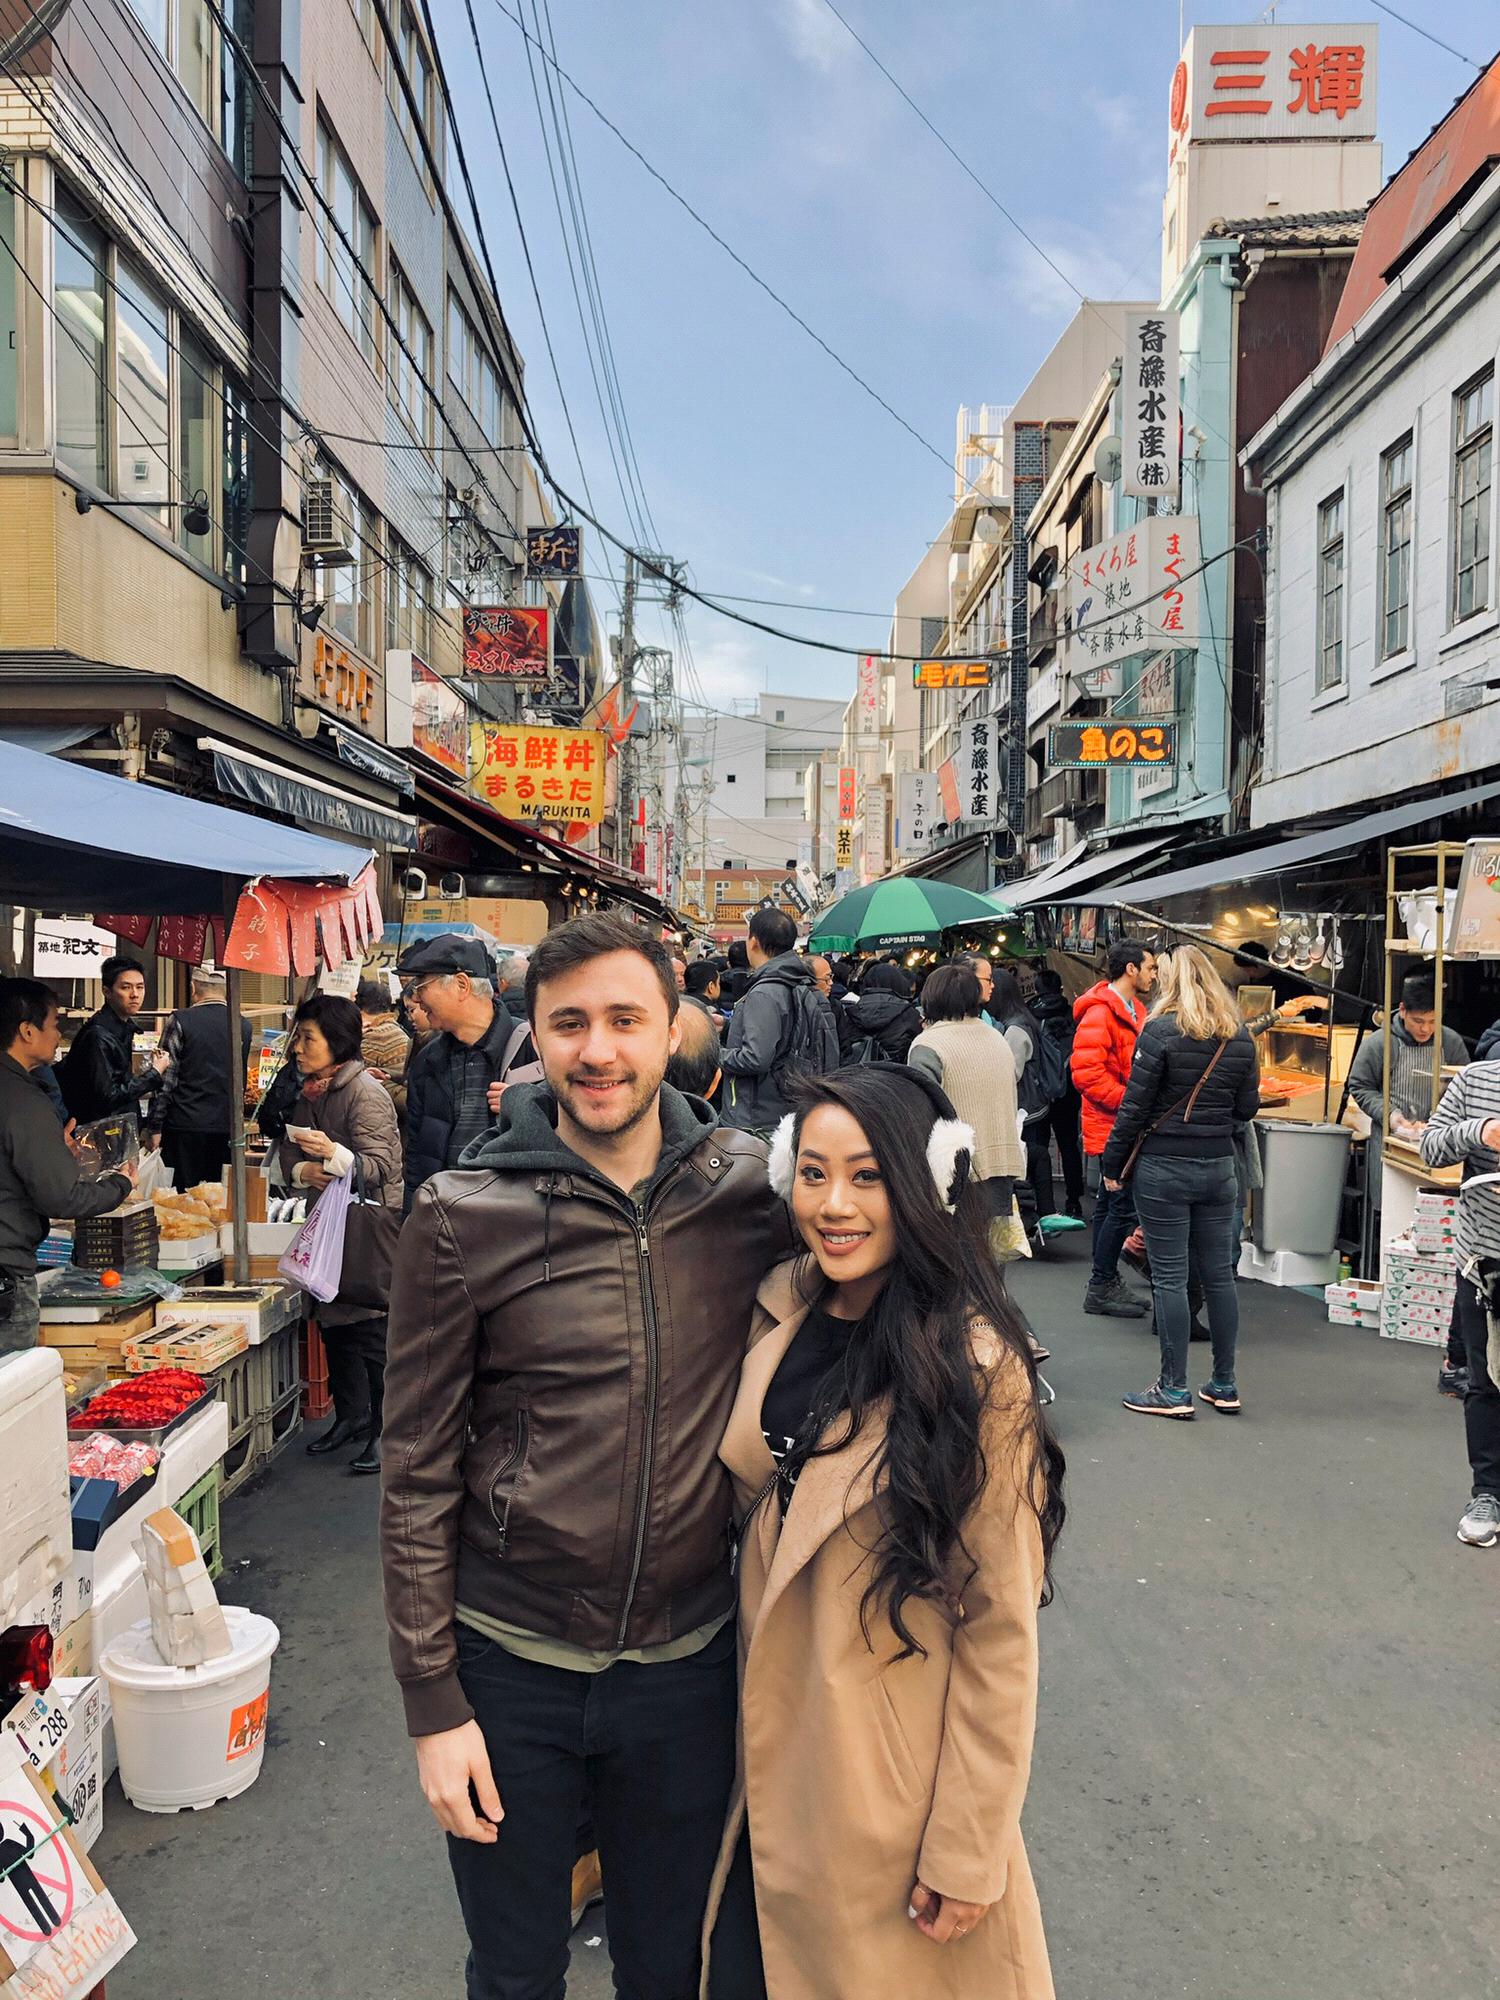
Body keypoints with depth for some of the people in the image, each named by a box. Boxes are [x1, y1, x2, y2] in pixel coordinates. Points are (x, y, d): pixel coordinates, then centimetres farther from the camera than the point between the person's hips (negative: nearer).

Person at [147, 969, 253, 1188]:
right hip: (228, 1127, 3)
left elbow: (165, 1079, -6)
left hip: (187, 1125, -3)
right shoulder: (244, 1026, 5)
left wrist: (156, 1126, 0)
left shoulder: (181, 1021, -6)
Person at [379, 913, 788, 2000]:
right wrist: (433, 1703, -5)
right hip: (510, 1670, -1)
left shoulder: (751, 1185, -8)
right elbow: (418, 1477, -7)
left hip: (689, 1663, 2)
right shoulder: (463, 1218, -13)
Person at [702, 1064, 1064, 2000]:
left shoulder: (973, 1366, -20)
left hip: (895, 1780, -5)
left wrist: (969, 1849, -13)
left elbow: (1000, 1627, -17)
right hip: (770, 1753, 5)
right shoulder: (779, 1313, -4)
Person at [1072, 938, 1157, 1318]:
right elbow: (1087, 1072, -24)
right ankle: (1101, 1288, 1)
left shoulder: (1133, 1010, 17)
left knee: (1110, 1206, 14)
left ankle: (1106, 1282, 22)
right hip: (1112, 1129, -10)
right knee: (1122, 1208, -8)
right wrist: (1130, 1102, -22)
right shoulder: (1099, 1013, -16)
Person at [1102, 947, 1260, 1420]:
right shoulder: (1240, 1036, 5)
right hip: (1219, 1167, 5)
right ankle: (1224, 1385, 19)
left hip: (1163, 1167, -5)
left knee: (1170, 1278, 0)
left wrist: (1113, 1164, -3)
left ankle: (1173, 1389, 6)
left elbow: (1135, 1107, -11)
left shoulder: (1161, 1030, -10)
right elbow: (1247, 1108, 8)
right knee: (1219, 1275, 11)